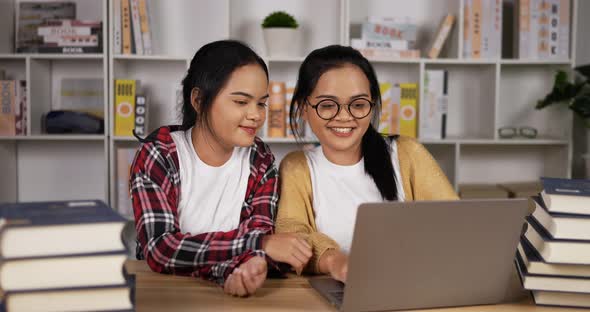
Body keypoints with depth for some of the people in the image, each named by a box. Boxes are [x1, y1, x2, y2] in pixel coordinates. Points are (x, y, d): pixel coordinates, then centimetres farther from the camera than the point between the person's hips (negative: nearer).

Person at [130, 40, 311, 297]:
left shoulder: (261, 163, 2)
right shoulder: (157, 155, -8)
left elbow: (262, 231, -9)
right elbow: (159, 249, -19)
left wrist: (252, 262, -31)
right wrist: (258, 242, -26)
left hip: (228, 295, 3)